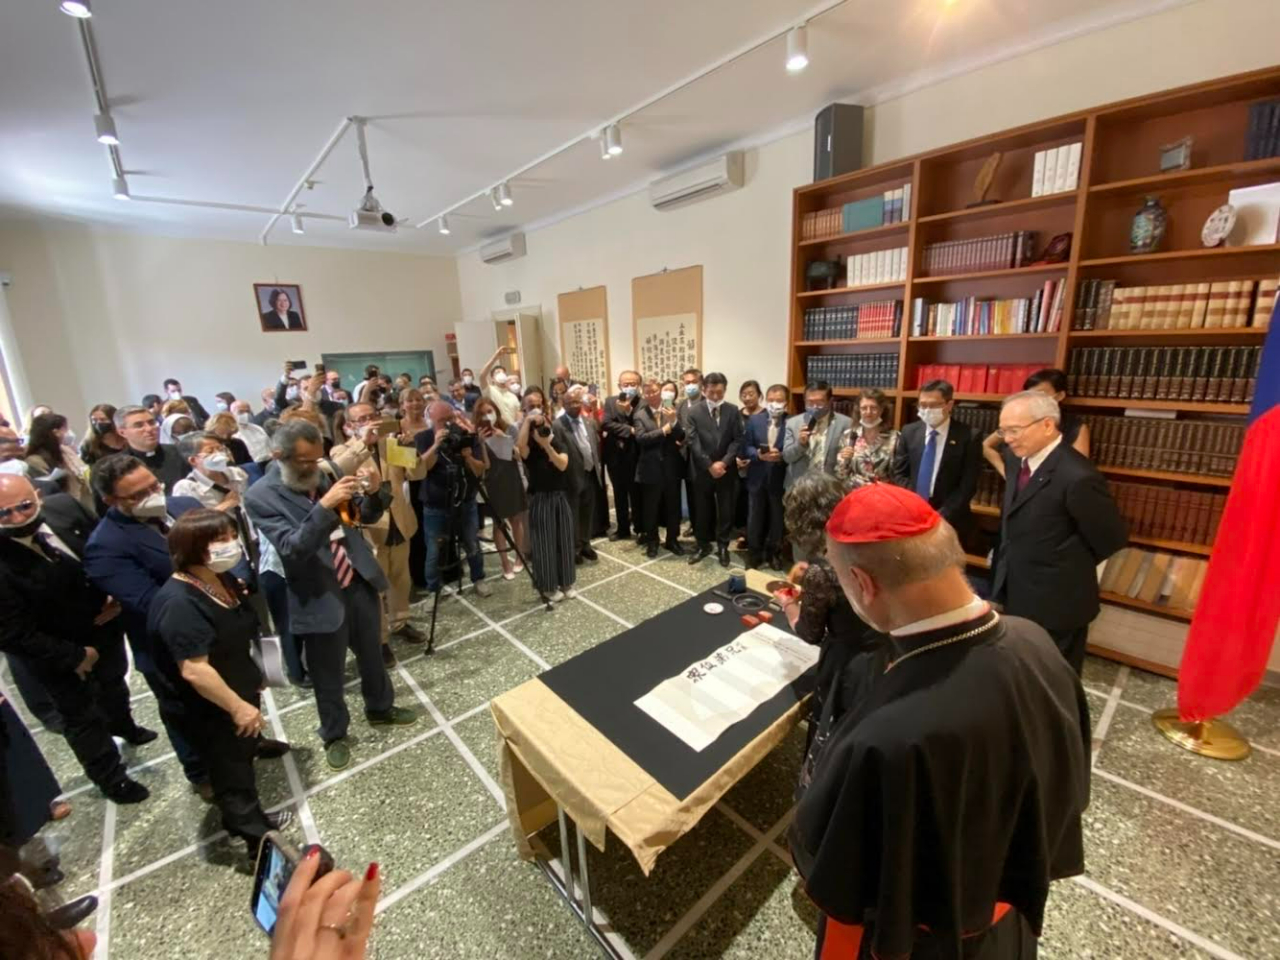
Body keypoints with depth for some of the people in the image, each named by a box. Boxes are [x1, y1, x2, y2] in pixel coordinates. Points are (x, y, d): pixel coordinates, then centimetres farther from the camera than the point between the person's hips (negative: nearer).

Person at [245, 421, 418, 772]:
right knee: (328, 678, 16)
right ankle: (334, 735, 40)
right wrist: (325, 506, -36)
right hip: (321, 599, -4)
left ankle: (380, 708, 47)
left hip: (359, 583, 5)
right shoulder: (260, 496, -14)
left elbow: (367, 516, 5)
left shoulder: (325, 474, -1)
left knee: (372, 657, 23)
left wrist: (375, 491, -16)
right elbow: (292, 548, -25)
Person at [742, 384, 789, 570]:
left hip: (780, 479, -2)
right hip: (757, 478, 2)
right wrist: (759, 455, -18)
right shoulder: (754, 420, 2)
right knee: (755, 517, 12)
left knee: (777, 518, 12)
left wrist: (781, 456, -25)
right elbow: (746, 447, 0)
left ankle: (774, 553, 31)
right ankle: (754, 553, 27)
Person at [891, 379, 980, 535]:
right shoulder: (909, 432, 3)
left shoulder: (967, 436, -6)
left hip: (948, 519, -2)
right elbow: (899, 473, 5)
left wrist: (942, 515, -16)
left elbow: (968, 485, -8)